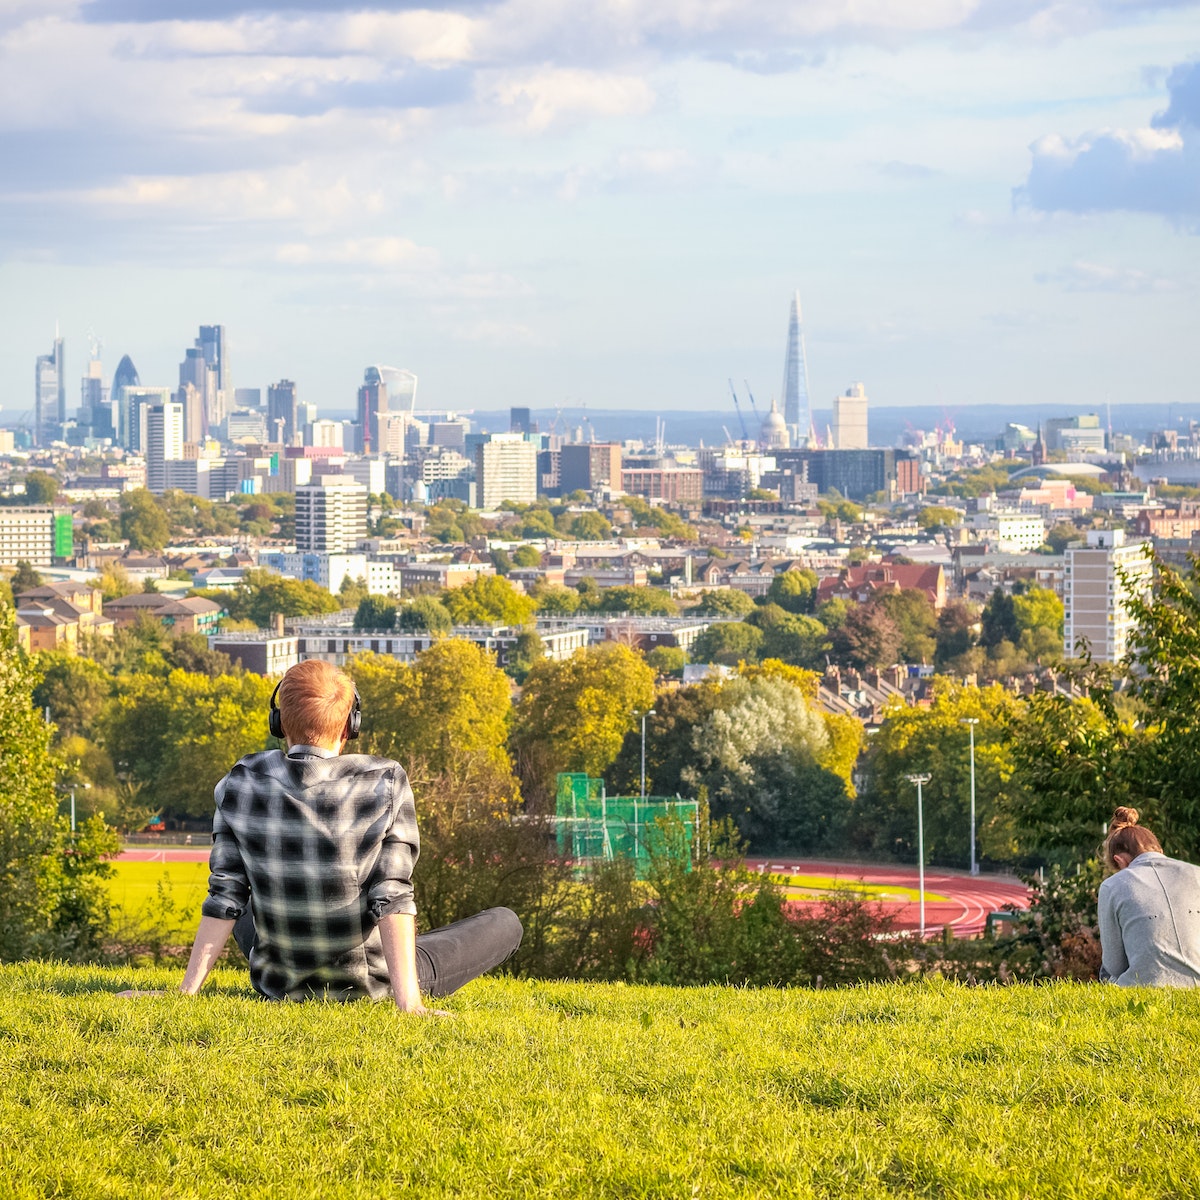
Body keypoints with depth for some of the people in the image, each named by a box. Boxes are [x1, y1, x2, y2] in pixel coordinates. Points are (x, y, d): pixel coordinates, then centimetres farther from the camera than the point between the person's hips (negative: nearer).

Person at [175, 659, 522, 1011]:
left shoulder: (241, 784, -10)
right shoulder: (385, 784, -18)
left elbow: (225, 896, -9)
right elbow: (392, 896, -21)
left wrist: (188, 990, -4)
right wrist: (408, 1001, -23)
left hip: (277, 983, 4)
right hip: (367, 983, -4)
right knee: (506, 922, 15)